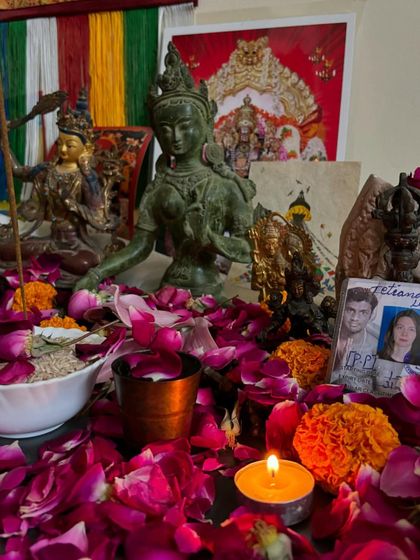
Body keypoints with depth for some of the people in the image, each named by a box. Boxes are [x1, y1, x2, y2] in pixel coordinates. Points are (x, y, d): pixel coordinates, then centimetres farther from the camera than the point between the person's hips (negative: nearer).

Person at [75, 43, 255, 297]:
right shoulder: (158, 188, 1)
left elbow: (250, 249, -6)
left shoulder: (225, 186, -7)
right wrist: (96, 275, -10)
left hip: (207, 289, -1)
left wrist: (209, 237, -21)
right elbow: (140, 246, 0)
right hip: (171, 286, 2)